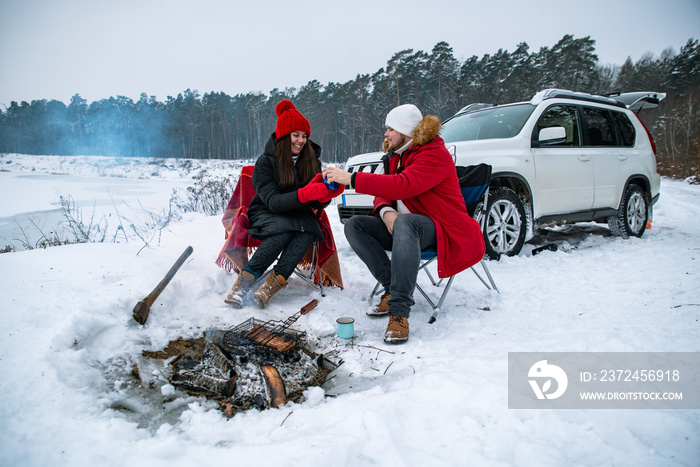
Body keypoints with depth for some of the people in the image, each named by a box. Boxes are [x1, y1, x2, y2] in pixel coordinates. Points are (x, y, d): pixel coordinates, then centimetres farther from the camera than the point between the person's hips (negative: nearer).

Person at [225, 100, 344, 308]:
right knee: (286, 229, -36)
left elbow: (317, 205, -1)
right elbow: (273, 201, -20)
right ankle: (244, 280, -30)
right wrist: (304, 194, -34)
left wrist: (326, 194, -25)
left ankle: (272, 285, -38)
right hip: (267, 215, -3)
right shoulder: (266, 162, -9)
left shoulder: (312, 160, 2)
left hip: (299, 216, 3)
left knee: (309, 228, -32)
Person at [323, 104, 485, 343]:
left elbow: (403, 186, -31)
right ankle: (393, 289, -13)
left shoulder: (434, 154, -15)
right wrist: (386, 211, -17)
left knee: (405, 223, -41)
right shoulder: (396, 156, 13)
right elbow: (384, 190, 10)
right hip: (401, 224, 9)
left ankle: (399, 311, -41)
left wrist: (351, 179, -32)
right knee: (354, 225, -9)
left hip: (439, 227, -9)